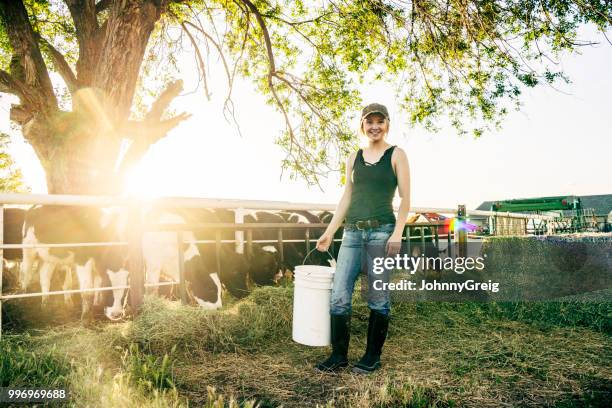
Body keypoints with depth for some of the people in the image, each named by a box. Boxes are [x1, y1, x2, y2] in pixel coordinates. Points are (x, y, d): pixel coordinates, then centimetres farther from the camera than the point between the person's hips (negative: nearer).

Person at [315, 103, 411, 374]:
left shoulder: (396, 155, 4)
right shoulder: (354, 158, 16)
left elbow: (405, 199, 0)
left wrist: (397, 233, -12)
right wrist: (329, 232, 12)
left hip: (381, 231, -4)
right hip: (352, 232, 4)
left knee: (378, 298, 3)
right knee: (339, 297, 1)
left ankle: (372, 356, 19)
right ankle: (339, 356, 15)